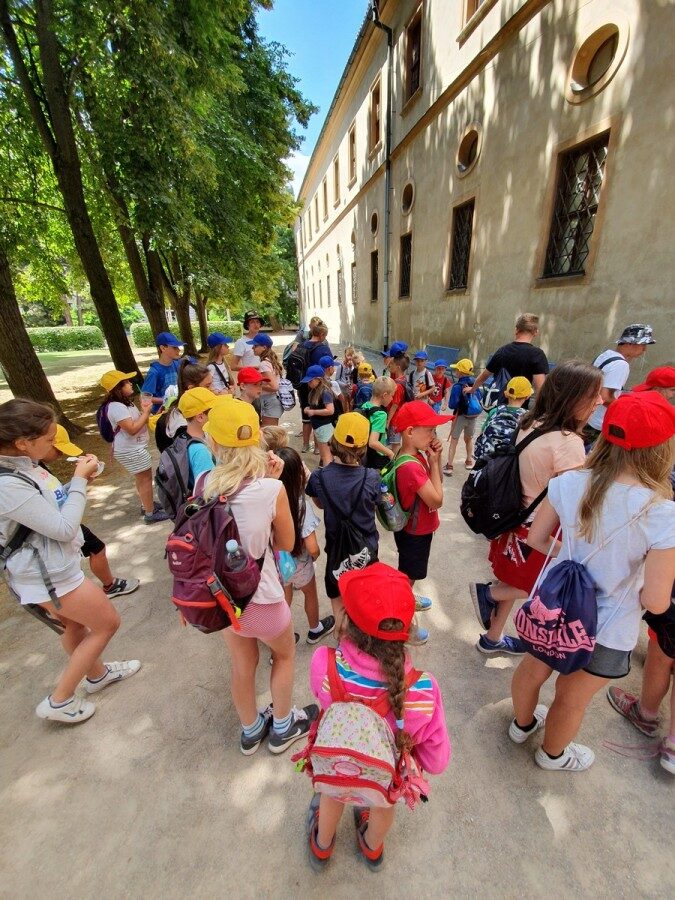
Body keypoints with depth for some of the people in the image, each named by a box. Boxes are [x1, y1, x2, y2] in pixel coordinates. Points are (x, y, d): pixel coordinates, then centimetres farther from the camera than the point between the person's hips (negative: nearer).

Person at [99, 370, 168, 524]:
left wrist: (144, 410, -3)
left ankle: (147, 504, 39)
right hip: (131, 450, -10)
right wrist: (146, 412, -22)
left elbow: (138, 421, 15)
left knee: (142, 478, 22)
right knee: (145, 479, -2)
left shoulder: (125, 402, 8)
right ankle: (150, 513, 7)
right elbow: (132, 429, -30)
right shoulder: (116, 407, -24)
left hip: (135, 447, 11)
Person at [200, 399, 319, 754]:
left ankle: (251, 731, 55)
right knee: (285, 654, 28)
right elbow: (286, 544, -10)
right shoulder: (272, 489, -26)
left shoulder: (203, 483, -14)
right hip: (259, 595, -4)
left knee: (242, 665, 29)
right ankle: (282, 727, 50)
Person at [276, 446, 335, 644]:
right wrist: (316, 555, -4)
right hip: (298, 565, -2)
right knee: (311, 594, 27)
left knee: (284, 599, 28)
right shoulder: (301, 505, -31)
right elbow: (312, 548, -26)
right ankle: (315, 629, 53)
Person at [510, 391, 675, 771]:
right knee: (572, 699, 26)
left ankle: (523, 723, 60)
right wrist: (630, 574, 0)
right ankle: (553, 754, 56)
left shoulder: (569, 483, -18)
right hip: (606, 634, -3)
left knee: (533, 670, 31)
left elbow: (536, 539, -6)